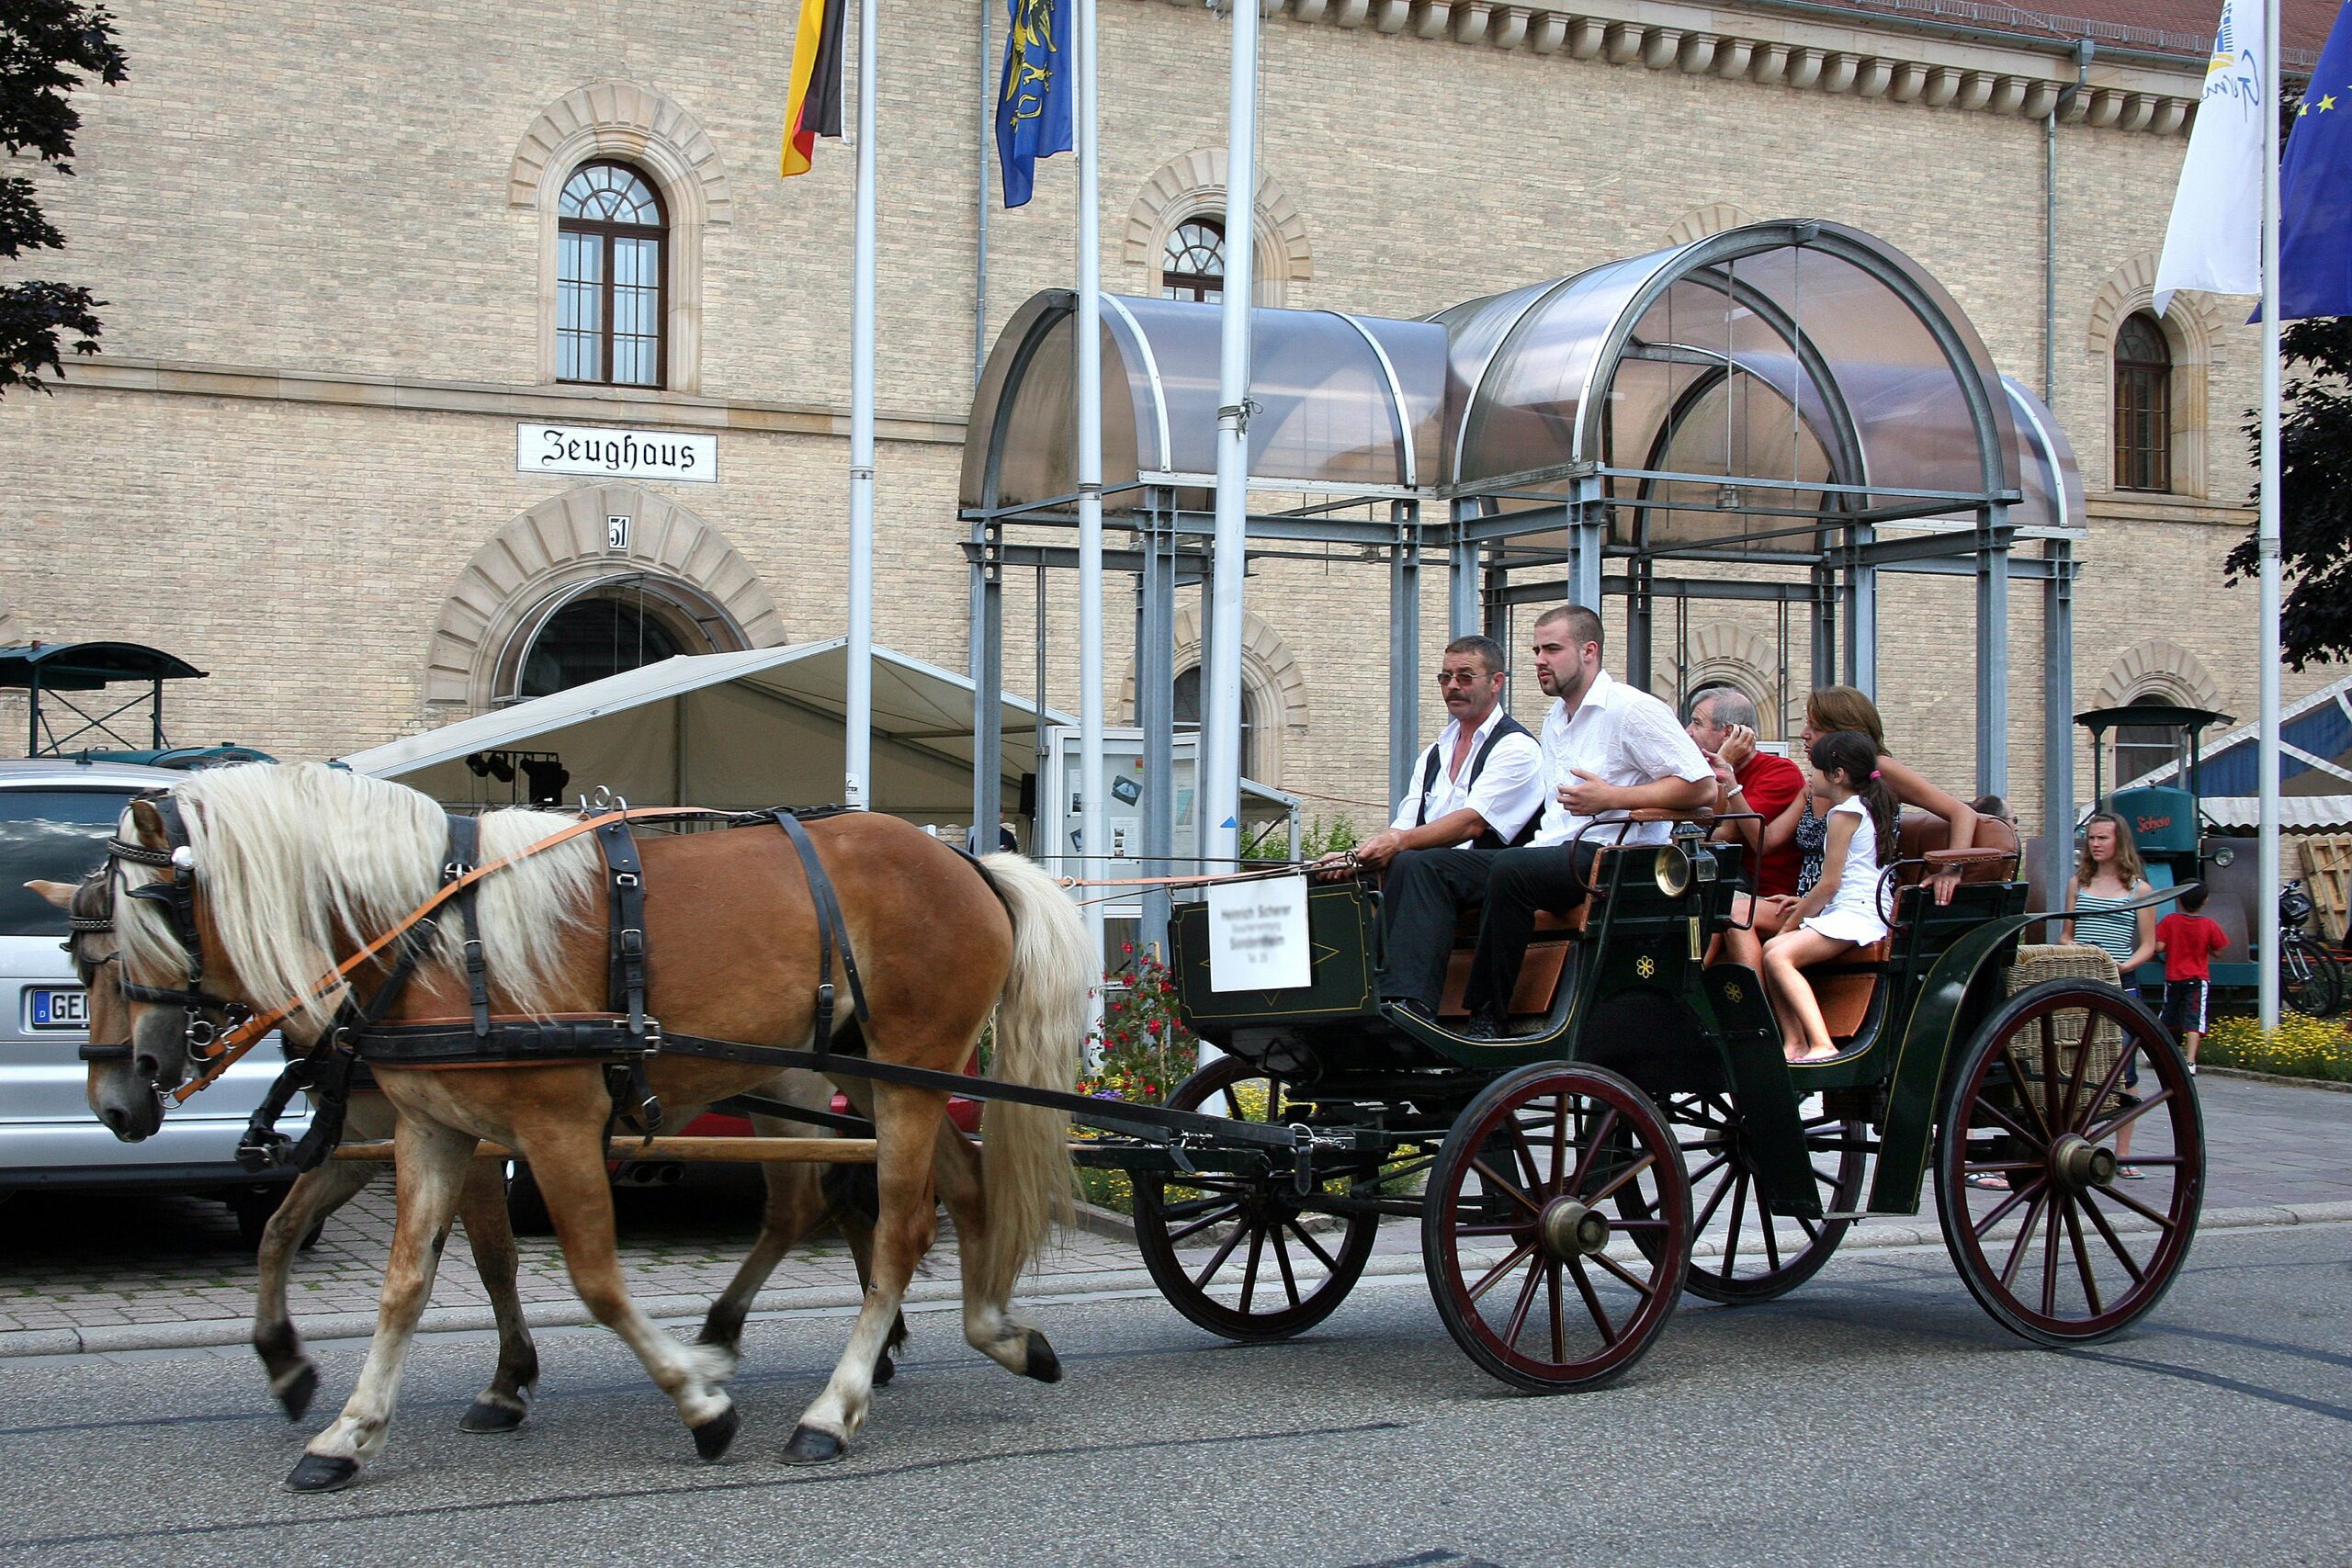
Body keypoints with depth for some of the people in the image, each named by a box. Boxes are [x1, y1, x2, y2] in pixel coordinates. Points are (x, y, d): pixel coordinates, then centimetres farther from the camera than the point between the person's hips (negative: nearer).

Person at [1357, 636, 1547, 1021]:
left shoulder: (1516, 747, -2)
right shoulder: (1435, 754, 23)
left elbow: (1472, 822, -17)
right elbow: (1403, 829, 13)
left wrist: (1400, 842, -30)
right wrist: (1358, 856, -9)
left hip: (1494, 872, -7)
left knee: (1417, 865, -35)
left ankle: (1409, 1001, -49)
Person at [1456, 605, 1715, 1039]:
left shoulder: (1632, 709, -4)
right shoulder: (1555, 721, 24)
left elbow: (1702, 787, -11)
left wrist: (1611, 797, -15)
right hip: (1560, 850, 8)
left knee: (1511, 870, -33)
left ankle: (1487, 1019, -29)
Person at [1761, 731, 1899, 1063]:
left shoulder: (1844, 813, -10)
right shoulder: (1867, 807, 21)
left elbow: (1829, 883, -12)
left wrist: (1793, 922, -2)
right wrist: (1806, 904, 24)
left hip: (1854, 916, -11)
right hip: (1863, 914, 11)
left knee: (1778, 955, -25)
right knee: (1772, 948, 5)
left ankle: (1822, 1044, -35)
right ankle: (1794, 1040, -5)